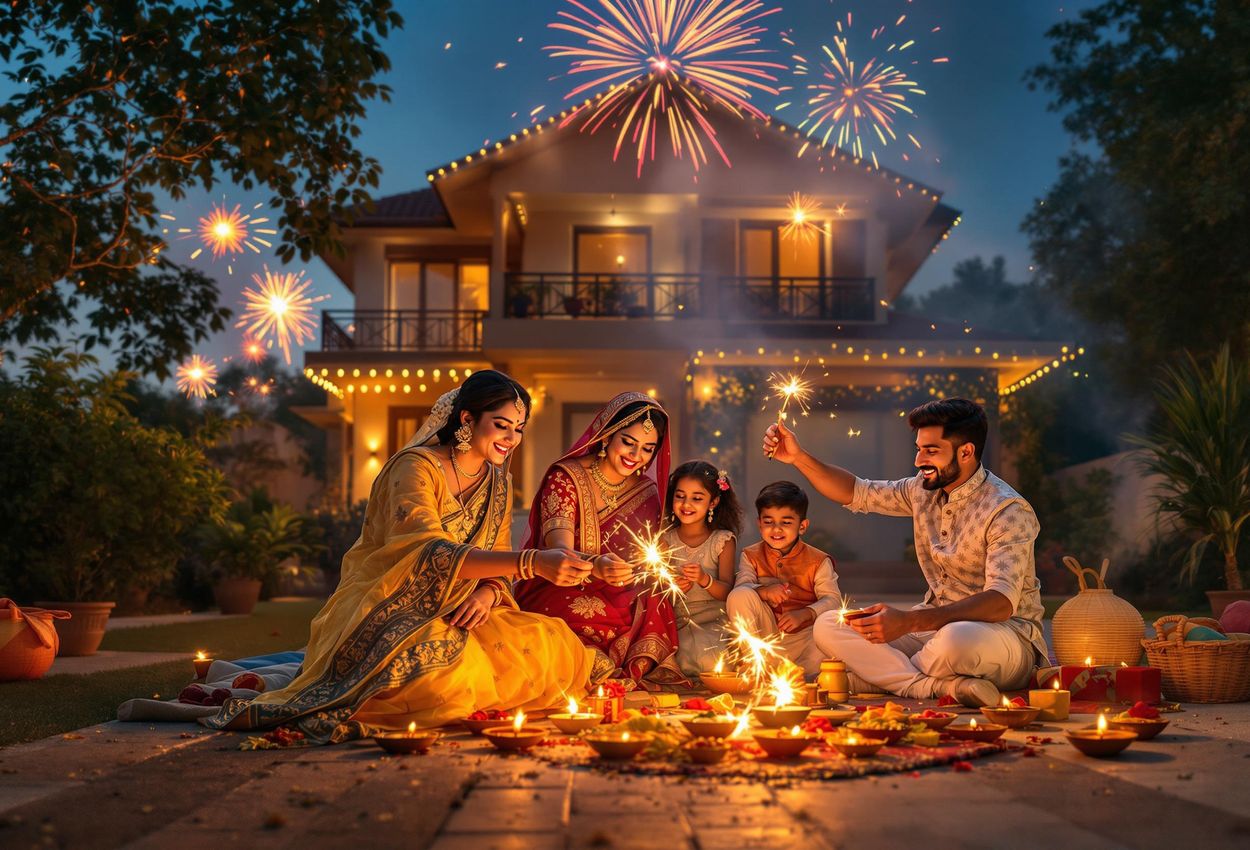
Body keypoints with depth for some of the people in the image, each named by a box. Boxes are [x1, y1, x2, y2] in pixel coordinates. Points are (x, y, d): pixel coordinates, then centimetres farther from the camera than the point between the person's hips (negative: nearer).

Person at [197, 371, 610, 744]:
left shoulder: (498, 482, 10)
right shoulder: (415, 467, -14)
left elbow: (494, 567, 12)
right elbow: (430, 554, -31)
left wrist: (488, 593, -15)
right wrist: (531, 563, -41)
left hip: (450, 618, 7)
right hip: (387, 616, -7)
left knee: (553, 647, -14)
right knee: (445, 671, -38)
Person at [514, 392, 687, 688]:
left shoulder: (647, 493, 9)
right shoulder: (565, 478, -8)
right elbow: (559, 551, -23)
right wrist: (595, 565, -45)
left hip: (617, 594, 5)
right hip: (558, 592, -5)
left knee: (656, 608, -25)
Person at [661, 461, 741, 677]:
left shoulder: (723, 540, 3)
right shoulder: (666, 539, 7)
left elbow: (727, 592, -5)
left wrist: (705, 579, -27)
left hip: (714, 620, -1)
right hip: (675, 622, 1)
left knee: (711, 657, -34)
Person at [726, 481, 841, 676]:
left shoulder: (818, 561, 2)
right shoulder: (751, 556, 7)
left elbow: (832, 598, -10)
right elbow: (741, 586, -10)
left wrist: (804, 614, -29)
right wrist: (763, 591, -34)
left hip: (801, 634, -1)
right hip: (763, 633, 1)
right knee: (740, 596, -26)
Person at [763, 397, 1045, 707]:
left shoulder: (1009, 510, -18)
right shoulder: (924, 489, 6)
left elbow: (1002, 602, -30)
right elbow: (857, 493, 22)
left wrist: (909, 621, -41)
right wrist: (798, 457, 6)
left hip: (1004, 630, -8)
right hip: (935, 625, 8)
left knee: (957, 639, -44)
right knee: (827, 625, -11)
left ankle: (883, 675, -14)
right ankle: (942, 686, -23)